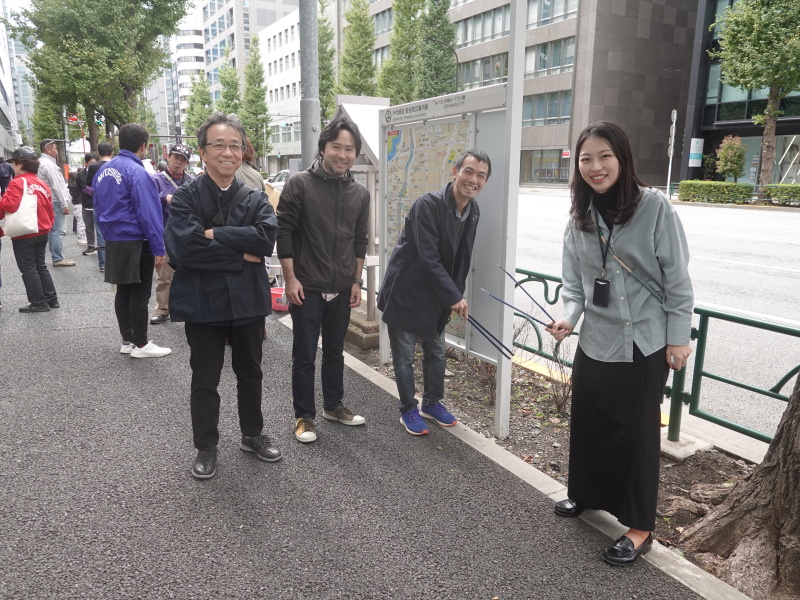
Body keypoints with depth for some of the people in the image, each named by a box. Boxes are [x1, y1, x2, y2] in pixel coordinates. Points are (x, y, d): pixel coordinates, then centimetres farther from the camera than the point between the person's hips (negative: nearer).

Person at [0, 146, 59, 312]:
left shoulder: (18, 183, -15)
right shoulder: (41, 183, 9)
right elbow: (49, 209, 14)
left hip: (24, 235, -8)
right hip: (42, 232, 8)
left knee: (28, 269, 1)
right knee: (40, 266, 17)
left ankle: (39, 303, 5)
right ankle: (51, 299, 19)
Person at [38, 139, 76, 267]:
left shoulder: (41, 163, 16)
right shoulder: (49, 164, -15)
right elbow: (56, 186, -18)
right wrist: (64, 204, -16)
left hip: (49, 202, 10)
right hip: (55, 202, -10)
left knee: (54, 231, 13)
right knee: (59, 231, -8)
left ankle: (56, 257, 18)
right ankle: (58, 259, -6)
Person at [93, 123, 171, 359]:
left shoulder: (103, 171, 9)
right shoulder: (137, 172, -16)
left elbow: (98, 209, 16)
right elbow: (148, 213, -19)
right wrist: (159, 249, -16)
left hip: (113, 242, 8)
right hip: (136, 244, -8)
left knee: (123, 291, 14)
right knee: (139, 295, 0)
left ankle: (127, 340, 23)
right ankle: (140, 344, 8)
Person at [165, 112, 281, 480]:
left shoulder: (255, 198, 2)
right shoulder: (186, 197, -7)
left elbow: (266, 238, -17)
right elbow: (182, 248, -22)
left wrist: (213, 234, -21)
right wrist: (241, 255, -19)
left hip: (248, 300, 3)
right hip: (203, 303, -3)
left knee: (250, 374, 18)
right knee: (205, 380, 12)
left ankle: (252, 435, 39)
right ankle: (206, 448, 30)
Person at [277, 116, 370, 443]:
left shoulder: (360, 193, 6)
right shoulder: (300, 183, -8)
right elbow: (283, 232, -9)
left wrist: (356, 281, 9)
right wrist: (290, 278, -13)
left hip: (342, 290, 5)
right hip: (307, 288, -4)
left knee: (335, 352, 17)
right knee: (304, 355, 5)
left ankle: (333, 405, 34)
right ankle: (304, 416, 19)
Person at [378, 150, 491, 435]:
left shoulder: (473, 212, 0)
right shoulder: (428, 205, -24)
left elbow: (462, 259, 7)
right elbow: (429, 257, -26)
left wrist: (456, 296, 4)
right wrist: (454, 296, -24)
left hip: (435, 297, 7)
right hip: (405, 293, -7)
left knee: (436, 352, 17)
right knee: (404, 356, 5)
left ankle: (432, 403, 36)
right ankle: (408, 410, 23)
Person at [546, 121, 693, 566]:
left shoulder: (655, 206, -12)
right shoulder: (579, 216, 2)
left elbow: (677, 279, -9)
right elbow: (574, 282, 6)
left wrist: (678, 338, -9)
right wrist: (570, 317, -11)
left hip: (644, 343, -4)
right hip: (595, 341, 5)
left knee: (637, 430, 6)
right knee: (589, 422, 16)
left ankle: (640, 527, 23)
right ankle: (588, 494, 41)